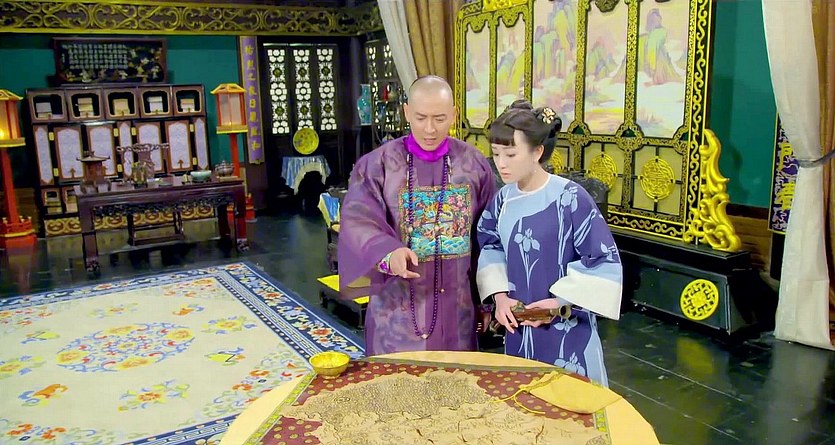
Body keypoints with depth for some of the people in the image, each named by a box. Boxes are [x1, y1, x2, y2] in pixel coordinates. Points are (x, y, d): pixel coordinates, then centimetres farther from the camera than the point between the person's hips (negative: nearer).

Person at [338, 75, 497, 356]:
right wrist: (389, 253, -37)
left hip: (456, 304, 2)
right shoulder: (378, 164, -7)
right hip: (398, 304, -2)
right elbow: (358, 223, -17)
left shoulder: (474, 164, 0)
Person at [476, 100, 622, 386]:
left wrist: (559, 302, -19)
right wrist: (500, 295, -3)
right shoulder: (503, 199, -1)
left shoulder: (570, 198, -17)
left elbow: (605, 262, -14)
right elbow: (491, 247, 11)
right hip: (518, 328, 5)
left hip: (567, 330, -5)